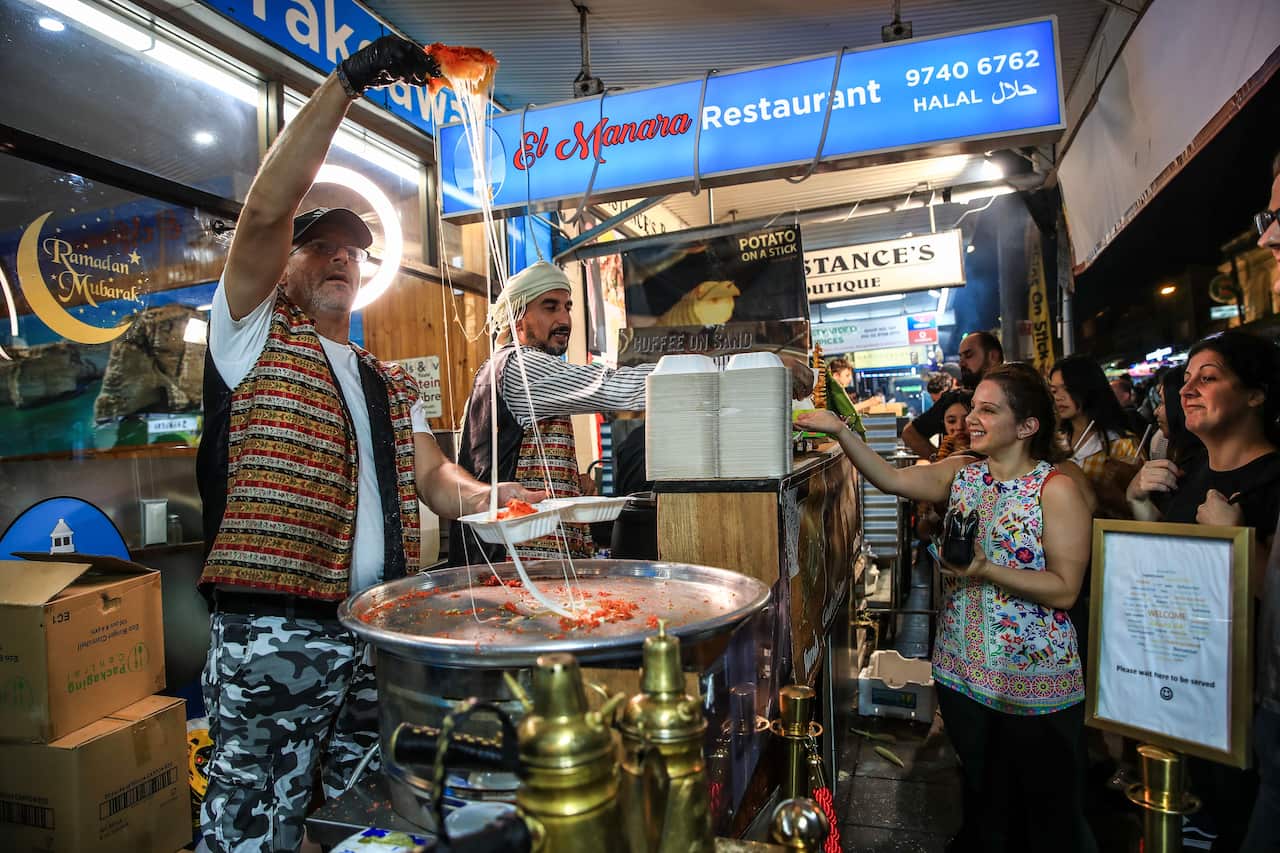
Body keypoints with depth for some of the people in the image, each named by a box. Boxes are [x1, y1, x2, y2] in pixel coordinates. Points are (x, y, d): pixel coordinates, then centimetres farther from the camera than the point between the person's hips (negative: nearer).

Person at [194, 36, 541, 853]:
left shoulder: (394, 385, 18)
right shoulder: (256, 339, 2)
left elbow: (435, 476, 11)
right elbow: (265, 210, -12)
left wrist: (485, 499, -9)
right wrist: (348, 81, -12)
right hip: (275, 631, -5)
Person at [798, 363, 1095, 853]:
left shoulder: (1057, 490, -13)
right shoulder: (961, 474, 3)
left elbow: (1065, 590, -16)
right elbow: (890, 479, -7)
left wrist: (985, 570, -27)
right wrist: (839, 431, -16)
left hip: (1035, 682, -5)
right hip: (964, 673, 5)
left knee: (1049, 812, 13)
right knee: (983, 800, 23)